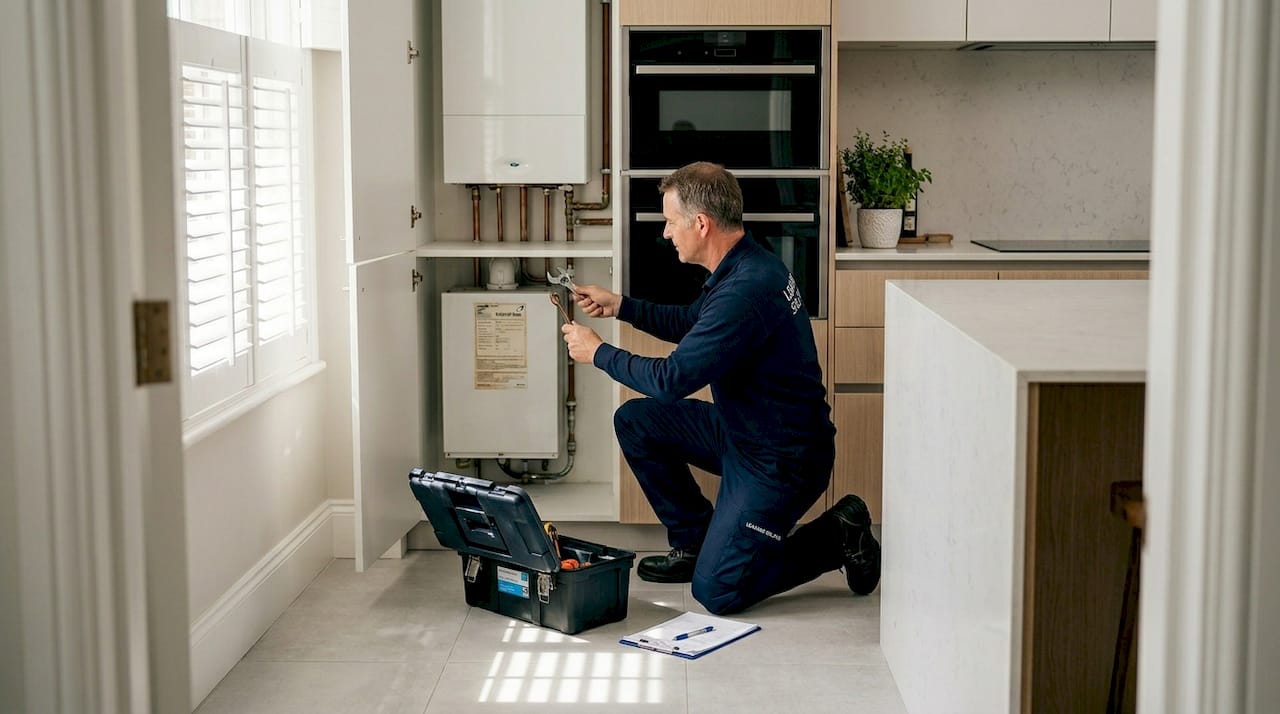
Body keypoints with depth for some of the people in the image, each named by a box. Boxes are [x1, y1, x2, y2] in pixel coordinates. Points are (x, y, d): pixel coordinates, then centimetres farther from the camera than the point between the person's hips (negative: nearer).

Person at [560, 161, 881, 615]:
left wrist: (598, 353, -12)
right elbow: (691, 324, 22)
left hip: (781, 460, -10)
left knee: (716, 592, -10)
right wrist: (620, 306, 12)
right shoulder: (742, 265, 3)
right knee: (635, 420, 7)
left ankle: (837, 536, 6)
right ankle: (694, 542, 17)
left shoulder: (747, 289, -29)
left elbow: (672, 379, -27)